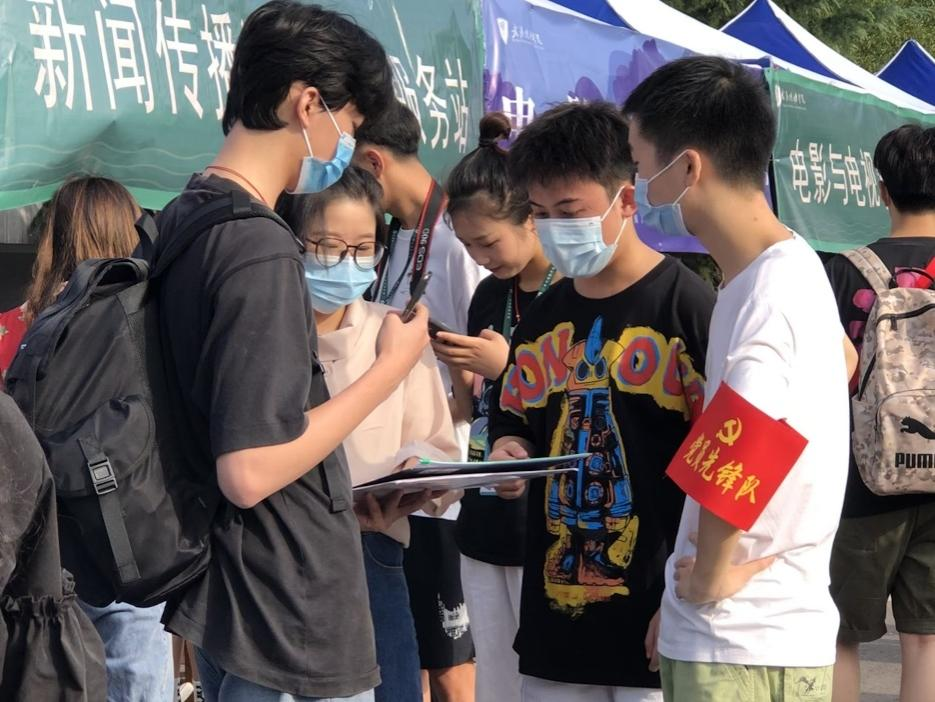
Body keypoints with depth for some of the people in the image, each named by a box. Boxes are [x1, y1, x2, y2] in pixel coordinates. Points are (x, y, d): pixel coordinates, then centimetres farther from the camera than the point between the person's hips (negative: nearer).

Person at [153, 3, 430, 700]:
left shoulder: (178, 220, 7)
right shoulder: (261, 251, -21)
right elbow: (249, 473, -24)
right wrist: (392, 366, -16)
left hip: (217, 594, 9)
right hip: (290, 626, -9)